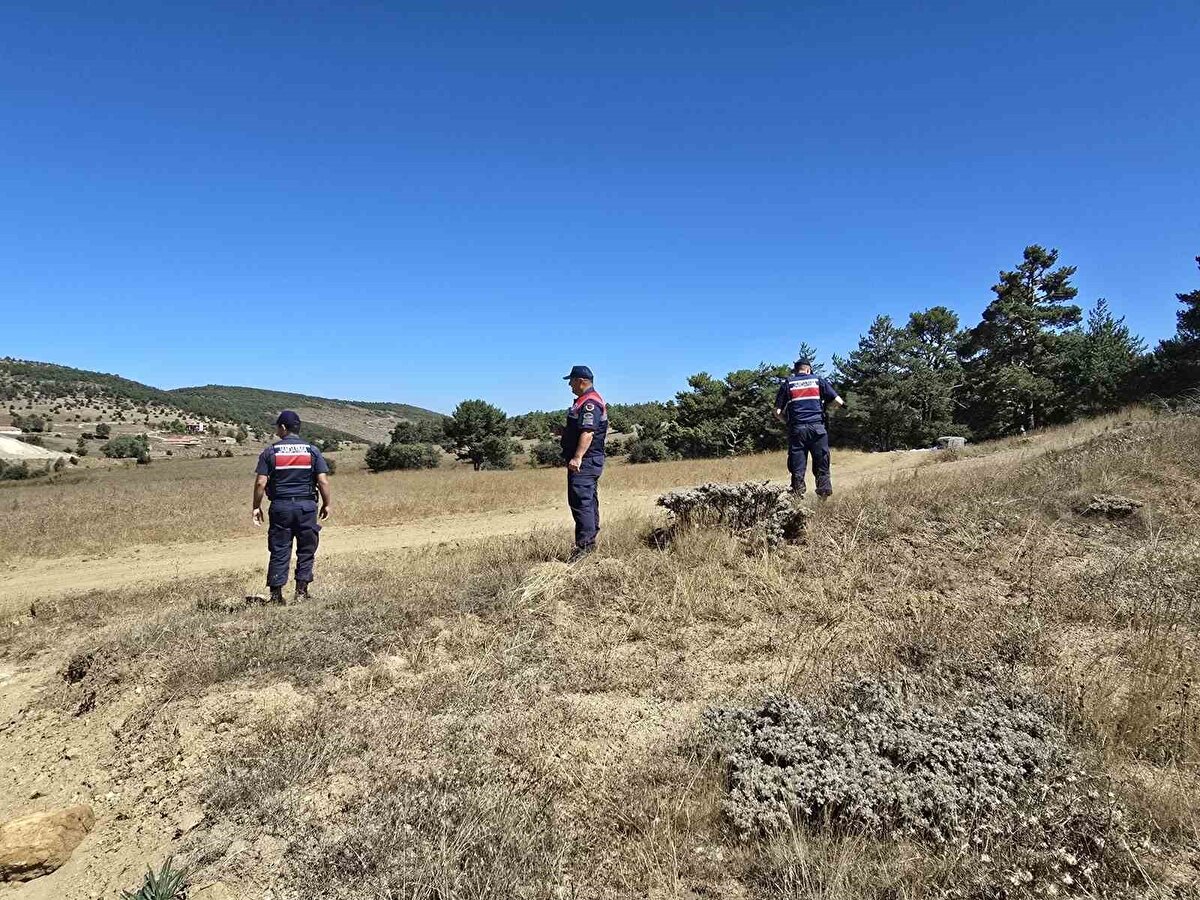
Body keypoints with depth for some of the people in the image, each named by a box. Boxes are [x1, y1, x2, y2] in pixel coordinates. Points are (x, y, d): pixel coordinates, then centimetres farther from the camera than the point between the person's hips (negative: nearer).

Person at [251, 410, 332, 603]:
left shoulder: (270, 452, 0)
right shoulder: (312, 451, 1)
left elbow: (260, 482, -4)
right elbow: (323, 480, -4)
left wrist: (256, 507, 5)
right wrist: (327, 503, 6)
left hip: (280, 506, 0)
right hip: (307, 506, 0)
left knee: (279, 551, 6)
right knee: (306, 550, 9)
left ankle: (276, 594, 8)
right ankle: (301, 592, 10)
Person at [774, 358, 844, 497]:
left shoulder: (787, 384, 11)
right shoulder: (818, 380, 10)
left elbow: (777, 413, 5)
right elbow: (838, 401, 5)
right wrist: (842, 403, 26)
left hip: (796, 429, 1)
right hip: (817, 427, 0)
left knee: (797, 469, 2)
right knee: (822, 467, 4)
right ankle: (824, 495, 0)